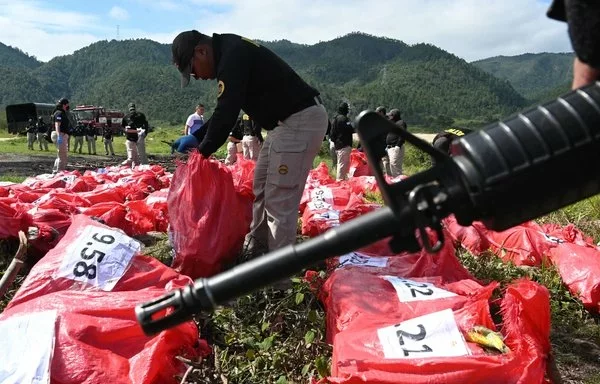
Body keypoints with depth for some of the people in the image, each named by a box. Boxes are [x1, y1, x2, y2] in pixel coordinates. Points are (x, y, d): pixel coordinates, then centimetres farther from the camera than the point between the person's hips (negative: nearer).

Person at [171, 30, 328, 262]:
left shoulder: (233, 55, -17)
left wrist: (203, 151, -8)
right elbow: (225, 110, 22)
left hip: (302, 120, -11)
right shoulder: (230, 54, 15)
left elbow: (226, 113, -21)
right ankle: (255, 251, 29)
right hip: (287, 122, 11)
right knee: (261, 188, 17)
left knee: (280, 200, -9)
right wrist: (195, 138, 16)